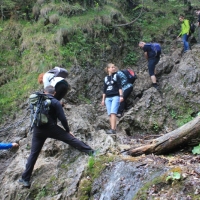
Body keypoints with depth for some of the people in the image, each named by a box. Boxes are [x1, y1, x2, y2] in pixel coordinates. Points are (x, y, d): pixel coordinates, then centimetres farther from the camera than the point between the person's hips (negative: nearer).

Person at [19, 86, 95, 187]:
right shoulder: (55, 102, -3)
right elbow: (62, 118, -6)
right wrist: (68, 130, 6)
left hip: (38, 129, 4)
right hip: (51, 128, -4)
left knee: (33, 154, 9)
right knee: (71, 139, 5)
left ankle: (25, 179, 11)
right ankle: (90, 151, 3)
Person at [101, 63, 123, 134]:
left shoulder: (116, 76, 6)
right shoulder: (106, 78, 16)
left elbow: (119, 87, 0)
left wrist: (121, 96, -11)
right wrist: (103, 99, 16)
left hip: (115, 97, -5)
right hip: (108, 98, 5)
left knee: (113, 113, -17)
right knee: (110, 114, -1)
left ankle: (113, 129, -23)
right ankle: (113, 129, 2)